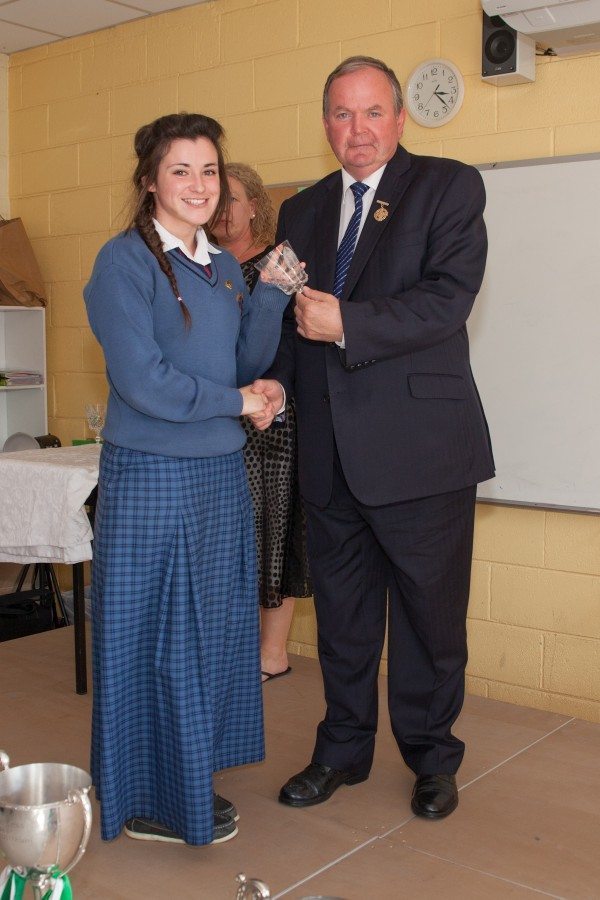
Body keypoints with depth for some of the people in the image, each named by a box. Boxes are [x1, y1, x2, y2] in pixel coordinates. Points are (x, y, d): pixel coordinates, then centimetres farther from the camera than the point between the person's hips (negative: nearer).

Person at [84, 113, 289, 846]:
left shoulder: (223, 268, 12)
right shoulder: (125, 261, -9)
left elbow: (250, 363, 8)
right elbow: (143, 380, -18)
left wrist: (272, 292, -4)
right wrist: (236, 402, -8)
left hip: (221, 475, 7)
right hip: (149, 476, -7)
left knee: (211, 634, 14)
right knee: (151, 639, 4)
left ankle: (190, 783, 31)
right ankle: (148, 801, 21)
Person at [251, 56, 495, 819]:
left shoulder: (449, 186, -1)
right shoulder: (302, 210, 15)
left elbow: (448, 298, -14)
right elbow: (294, 316, 16)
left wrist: (346, 323, -20)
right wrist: (277, 377, -3)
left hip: (420, 446, -4)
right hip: (330, 451, 5)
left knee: (429, 611, 7)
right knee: (341, 611, 15)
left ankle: (432, 757, 27)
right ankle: (343, 749, 32)